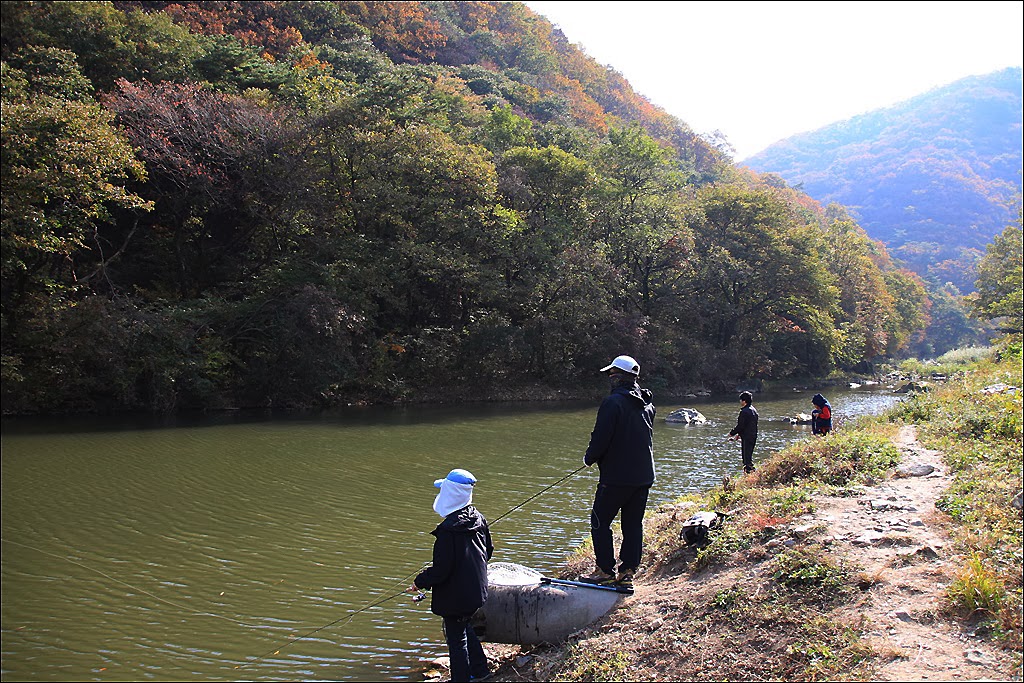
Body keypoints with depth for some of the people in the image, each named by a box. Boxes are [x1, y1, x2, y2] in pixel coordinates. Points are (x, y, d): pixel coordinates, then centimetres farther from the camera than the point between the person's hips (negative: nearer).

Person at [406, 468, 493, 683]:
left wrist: (419, 583, -8)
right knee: (465, 628, 27)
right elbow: (488, 551, 11)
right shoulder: (479, 519, -3)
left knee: (456, 639, 7)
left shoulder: (449, 529, -27)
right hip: (476, 590, 8)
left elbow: (441, 569, -24)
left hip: (455, 596, -8)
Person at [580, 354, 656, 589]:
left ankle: (605, 570, 6)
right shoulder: (647, 404, 11)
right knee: (633, 524, 11)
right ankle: (627, 572, 13)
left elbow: (601, 437, -16)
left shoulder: (613, 402, -14)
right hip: (644, 475, 8)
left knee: (600, 521, 4)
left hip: (617, 475, -8)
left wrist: (590, 458, 3)